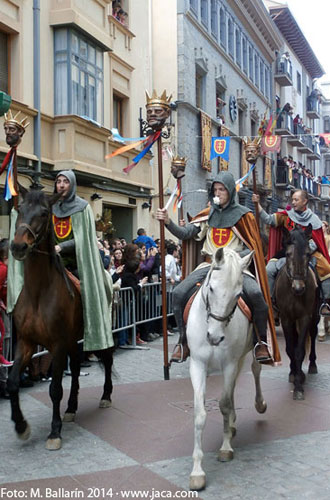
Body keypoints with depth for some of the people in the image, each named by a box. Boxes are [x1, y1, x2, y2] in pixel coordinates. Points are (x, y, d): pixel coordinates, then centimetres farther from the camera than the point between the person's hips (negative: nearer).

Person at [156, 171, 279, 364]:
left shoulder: (243, 215, 2)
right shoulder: (208, 214, 12)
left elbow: (252, 247, 1)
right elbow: (185, 234, 6)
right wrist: (168, 222, -10)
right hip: (210, 265, 3)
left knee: (256, 294, -31)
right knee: (179, 293, -16)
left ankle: (261, 342, -10)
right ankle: (184, 342, 1)